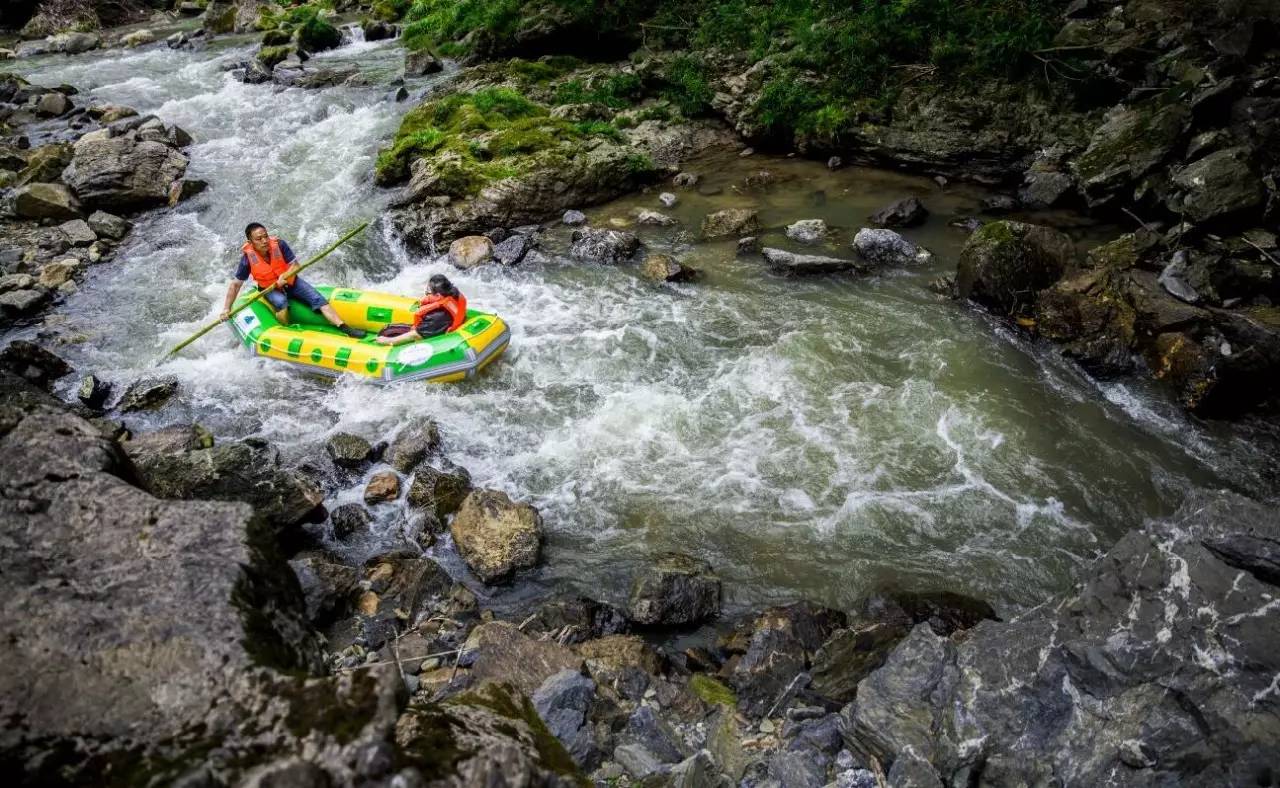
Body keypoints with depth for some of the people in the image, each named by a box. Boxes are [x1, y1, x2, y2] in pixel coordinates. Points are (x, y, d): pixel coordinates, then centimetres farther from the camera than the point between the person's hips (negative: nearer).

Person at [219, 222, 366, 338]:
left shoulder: (279, 245, -22)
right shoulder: (248, 258, -22)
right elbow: (236, 284, -14)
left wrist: (284, 276, -33)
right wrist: (226, 308, -18)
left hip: (290, 281, 2)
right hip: (269, 289, -2)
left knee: (316, 298, -15)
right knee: (281, 302, -35)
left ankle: (344, 328, -21)